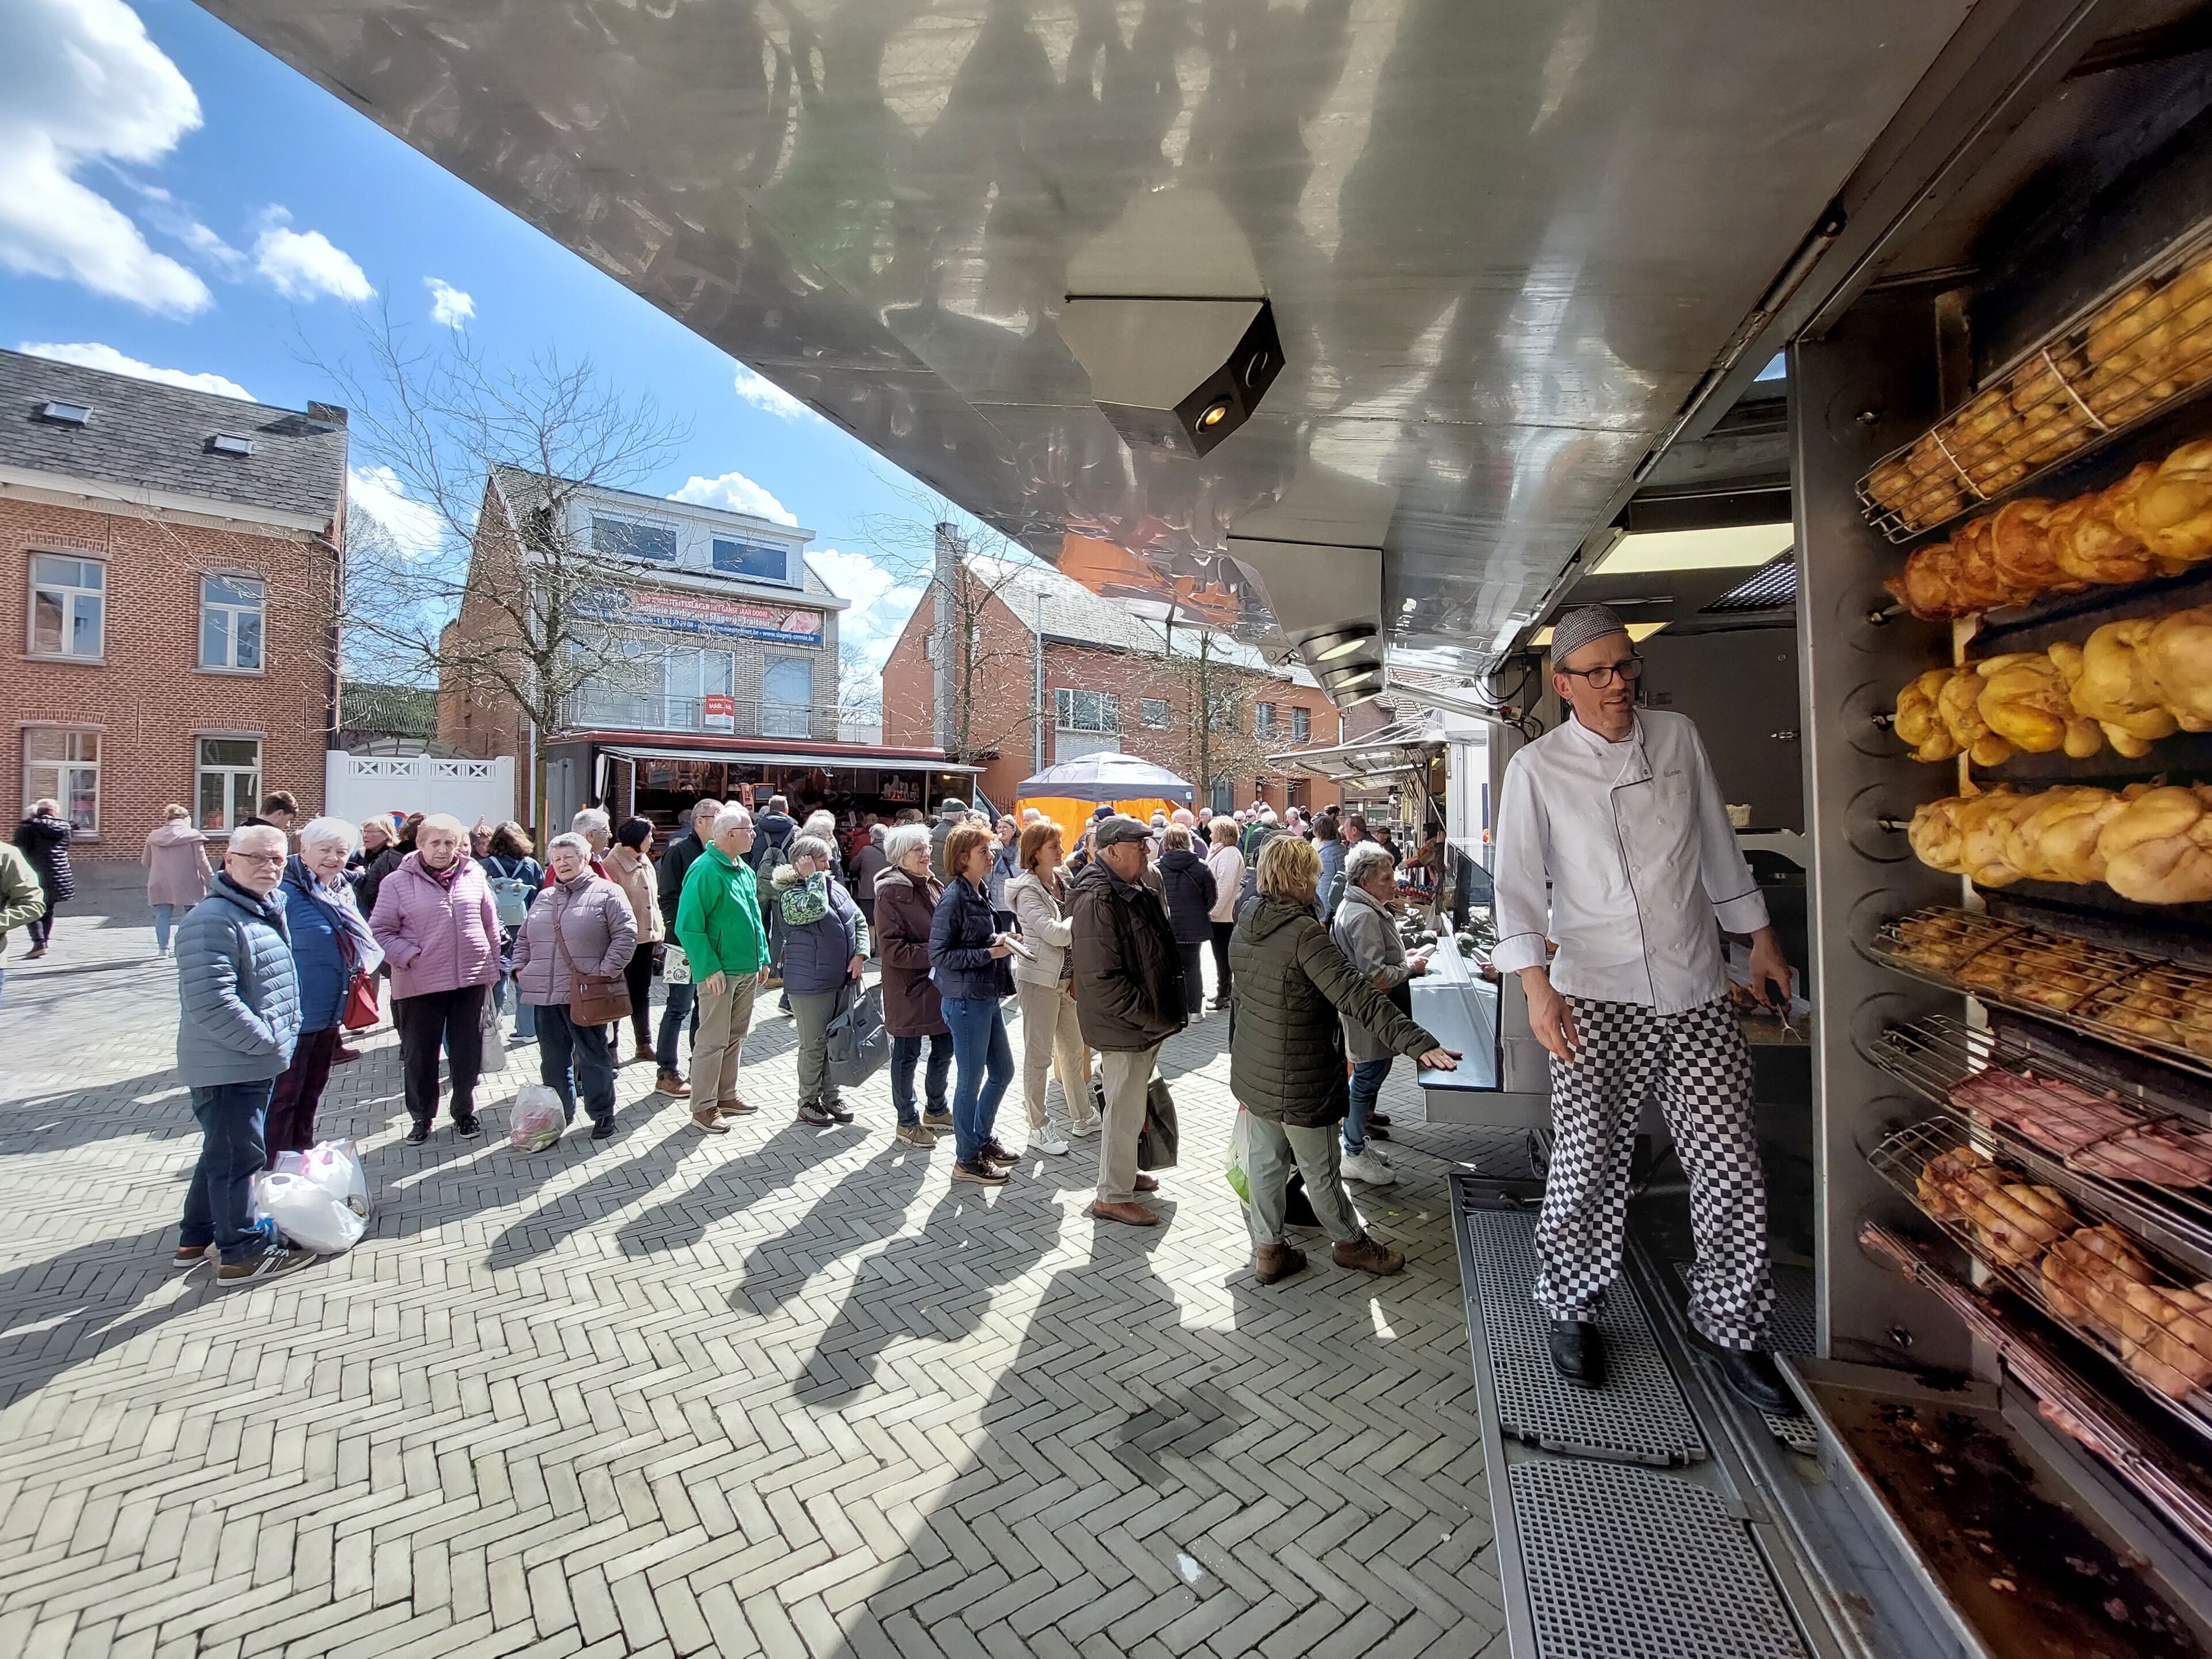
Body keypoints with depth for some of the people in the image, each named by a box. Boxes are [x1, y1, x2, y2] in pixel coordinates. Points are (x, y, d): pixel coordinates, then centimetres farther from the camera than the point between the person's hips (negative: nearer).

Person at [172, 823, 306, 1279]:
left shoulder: (267, 911, 10)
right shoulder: (213, 921, -21)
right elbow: (211, 1003, -28)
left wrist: (282, 1038, 13)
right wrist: (266, 1040, -19)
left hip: (256, 1062, 10)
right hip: (227, 1067, -10)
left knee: (222, 1152, 21)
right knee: (238, 1156, 2)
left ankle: (196, 1239, 36)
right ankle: (242, 1252, 14)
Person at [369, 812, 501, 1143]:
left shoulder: (474, 876, 4)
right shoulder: (398, 882, -3)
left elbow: (490, 925, 10)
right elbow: (380, 931, 0)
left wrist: (492, 967, 10)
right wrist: (409, 956, -13)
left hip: (471, 980, 2)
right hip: (420, 984, -2)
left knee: (468, 1051, 10)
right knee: (420, 1054, 10)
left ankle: (464, 1112, 27)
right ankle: (421, 1117, 27)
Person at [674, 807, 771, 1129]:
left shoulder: (745, 870, 10)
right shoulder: (705, 870, -17)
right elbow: (688, 926, -19)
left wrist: (763, 958, 14)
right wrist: (709, 968, -22)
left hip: (747, 970, 8)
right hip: (719, 973, -8)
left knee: (735, 1036, 18)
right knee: (712, 1040, 1)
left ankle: (726, 1095, 31)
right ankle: (703, 1107, 13)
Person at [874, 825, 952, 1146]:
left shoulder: (934, 885, 9)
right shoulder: (891, 891, -14)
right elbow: (892, 949, -19)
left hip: (939, 985, 7)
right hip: (908, 988, -7)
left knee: (945, 1048, 16)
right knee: (907, 1055, 6)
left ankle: (936, 1110, 36)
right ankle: (907, 1122, 23)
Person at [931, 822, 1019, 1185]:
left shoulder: (978, 893, 9)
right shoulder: (954, 898, -17)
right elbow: (939, 955, -19)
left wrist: (999, 942, 1)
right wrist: (988, 953, -20)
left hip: (988, 998, 9)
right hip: (966, 1000, -9)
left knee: (1003, 1071, 18)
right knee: (971, 1080, 4)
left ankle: (982, 1138, 36)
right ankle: (967, 1160, 19)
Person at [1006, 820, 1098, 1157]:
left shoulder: (1061, 880, 10)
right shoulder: (1027, 890, -14)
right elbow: (1054, 933, -21)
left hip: (1065, 978, 8)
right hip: (1039, 978, -8)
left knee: (1073, 1050, 16)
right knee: (1039, 1055, 2)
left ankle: (1082, 1117, 30)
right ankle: (1038, 1128, 14)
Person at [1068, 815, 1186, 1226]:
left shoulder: (1136, 892, 10)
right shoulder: (1097, 900, -23)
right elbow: (1102, 980, -27)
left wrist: (1164, 1015, 14)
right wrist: (1153, 1018, -22)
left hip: (1146, 1024, 10)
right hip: (1123, 1028, -10)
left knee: (1131, 1106, 23)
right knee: (1126, 1112, 3)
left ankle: (1123, 1172, 41)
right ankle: (1112, 1197, 18)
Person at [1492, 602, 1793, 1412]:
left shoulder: (1678, 736, 10)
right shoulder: (1538, 768, -2)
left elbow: (1718, 845, 18)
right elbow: (1518, 883, -5)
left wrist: (1761, 939, 19)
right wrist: (1537, 985, -15)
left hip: (1697, 990, 4)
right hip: (1596, 997, -3)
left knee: (1732, 1169, 5)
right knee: (1589, 1167, 1)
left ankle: (1729, 1325, 27)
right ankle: (1573, 1313, 25)